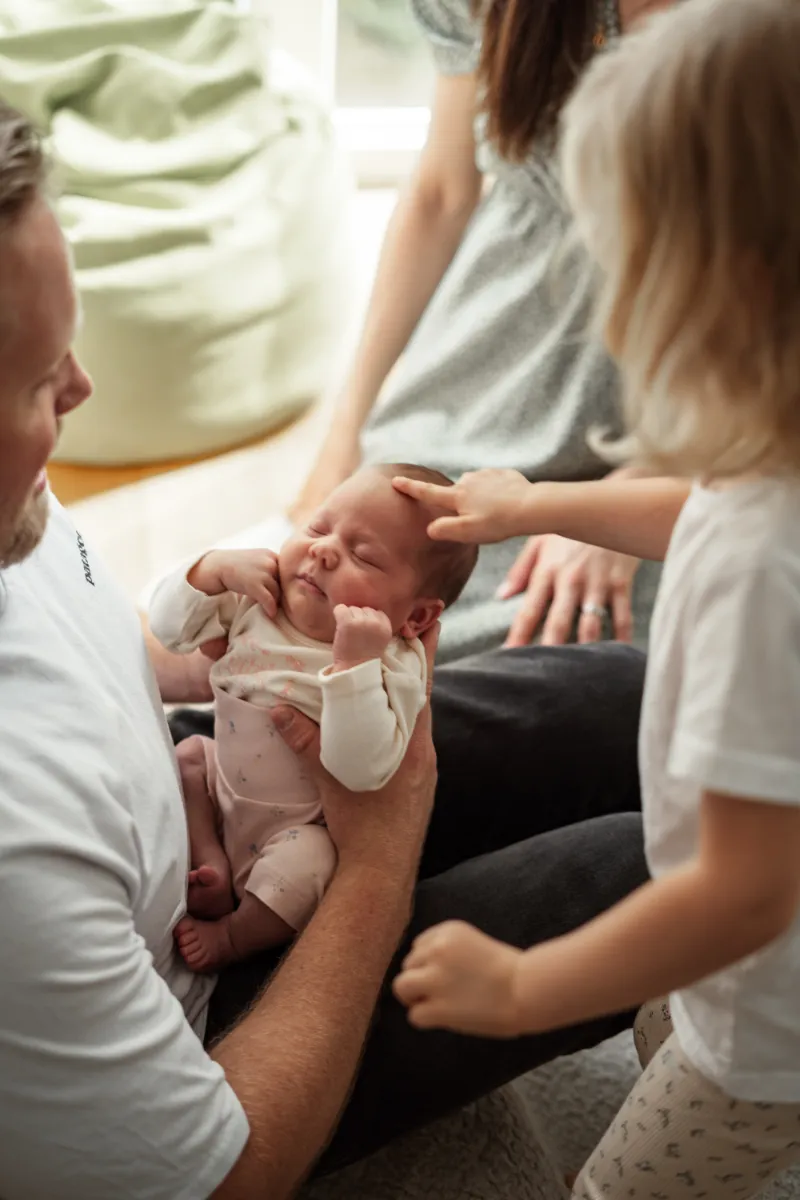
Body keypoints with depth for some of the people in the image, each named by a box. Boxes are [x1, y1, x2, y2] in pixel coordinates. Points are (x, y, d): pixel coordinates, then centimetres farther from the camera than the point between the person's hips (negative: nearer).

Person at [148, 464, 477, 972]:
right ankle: (210, 862, 2)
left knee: (305, 862, -31)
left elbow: (362, 771, -40)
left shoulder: (391, 668, -28)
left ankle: (233, 936, -3)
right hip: (225, 783, 7)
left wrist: (354, 663, -48)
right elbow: (170, 627, -4)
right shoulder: (260, 596, -11)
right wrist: (215, 568, -21)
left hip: (300, 829, -7)